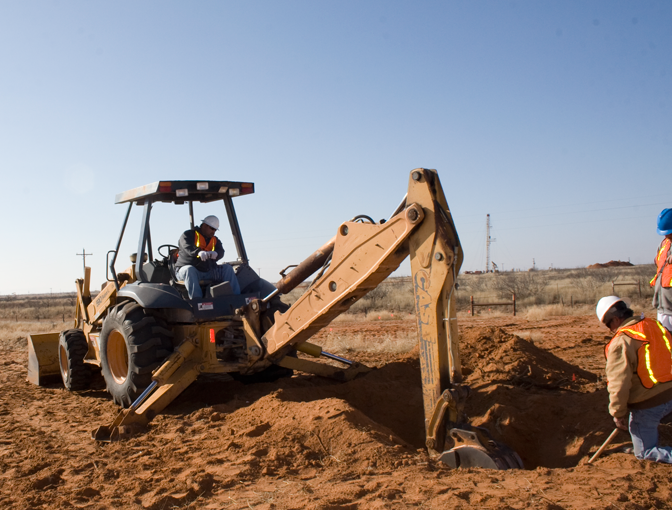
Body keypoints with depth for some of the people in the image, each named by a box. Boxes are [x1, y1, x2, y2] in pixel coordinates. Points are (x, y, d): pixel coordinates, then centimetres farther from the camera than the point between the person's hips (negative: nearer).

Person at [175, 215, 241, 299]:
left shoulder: (215, 240, 17)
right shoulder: (188, 235, 1)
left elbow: (221, 251, -3)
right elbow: (188, 247, -22)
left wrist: (215, 253, -31)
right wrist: (199, 252, -45)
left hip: (208, 272, 5)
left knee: (227, 268, -9)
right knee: (189, 270, -38)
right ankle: (196, 299, -50)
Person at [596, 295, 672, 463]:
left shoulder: (620, 342, -19)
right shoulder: (656, 325, 2)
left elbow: (618, 384, -20)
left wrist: (618, 414, -8)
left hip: (648, 404, -7)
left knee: (644, 453, 9)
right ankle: (649, 444, 40)